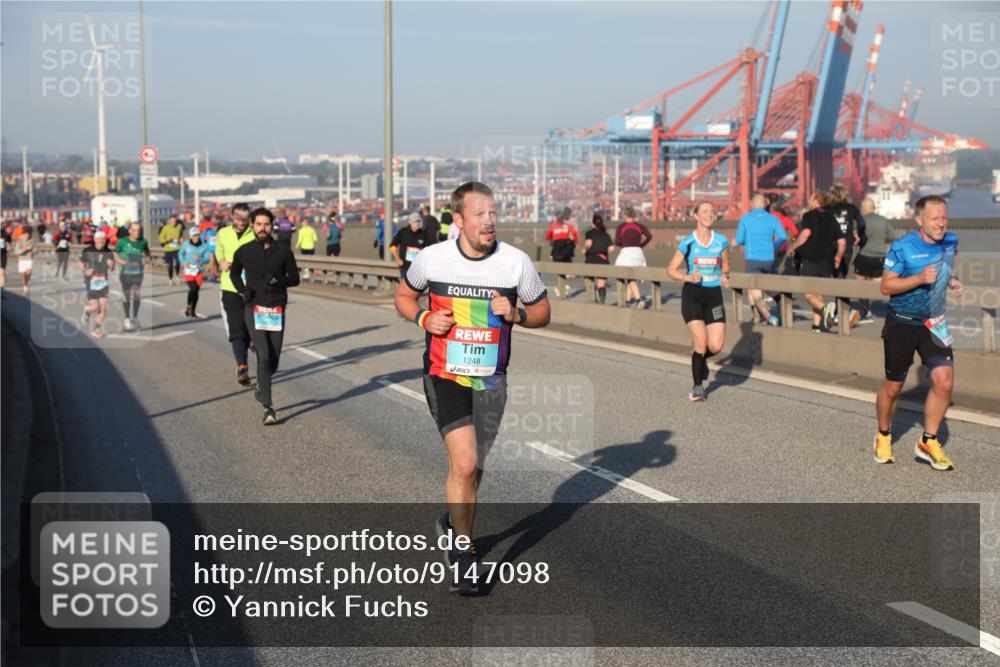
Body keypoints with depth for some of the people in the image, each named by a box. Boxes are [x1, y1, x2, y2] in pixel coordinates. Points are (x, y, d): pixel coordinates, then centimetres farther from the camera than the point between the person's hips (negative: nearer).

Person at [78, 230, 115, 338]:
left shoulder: (109, 253, 2)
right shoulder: (87, 251, -5)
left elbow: (112, 269, 11)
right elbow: (81, 264, 8)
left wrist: (111, 265, -11)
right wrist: (85, 271, -11)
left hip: (103, 282, 3)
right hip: (91, 282, -2)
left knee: (103, 307, -5)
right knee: (94, 307, -9)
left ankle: (97, 329, 11)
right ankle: (87, 312, 28)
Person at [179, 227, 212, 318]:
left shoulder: (204, 246, -3)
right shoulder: (186, 244, -1)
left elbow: (207, 258, -6)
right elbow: (181, 254, 14)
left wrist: (200, 259, -25)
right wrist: (184, 262, -3)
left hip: (199, 270, 2)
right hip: (188, 269, -1)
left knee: (196, 290, 5)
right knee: (193, 288, -18)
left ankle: (193, 311, 19)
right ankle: (188, 306, 2)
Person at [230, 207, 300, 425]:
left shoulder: (283, 251, 1)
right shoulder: (243, 251, 2)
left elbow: (295, 278, 6)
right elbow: (234, 273, 19)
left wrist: (279, 280, -14)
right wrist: (242, 290, 1)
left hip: (277, 310, 2)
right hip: (254, 309, -2)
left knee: (274, 359, 6)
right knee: (264, 356, -15)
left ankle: (261, 385, 39)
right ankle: (268, 407, -13)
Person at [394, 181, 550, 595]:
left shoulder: (516, 262, -7)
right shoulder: (432, 258, -7)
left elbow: (542, 311, 6)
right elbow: (403, 295, 11)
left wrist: (516, 314, -16)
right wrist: (424, 318, -10)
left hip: (490, 380, 2)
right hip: (445, 375, -2)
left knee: (473, 468, 15)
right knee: (464, 463, -16)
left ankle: (454, 521, 46)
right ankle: (464, 552, 2)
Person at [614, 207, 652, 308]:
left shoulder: (620, 227, -1)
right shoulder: (640, 226, 5)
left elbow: (617, 242, -6)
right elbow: (649, 236, -8)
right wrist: (641, 245, 7)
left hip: (626, 253, -4)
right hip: (637, 253, 4)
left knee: (631, 279, -10)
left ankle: (639, 299, -28)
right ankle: (628, 301, 22)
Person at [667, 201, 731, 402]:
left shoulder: (722, 241, 2)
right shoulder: (687, 242, -5)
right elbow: (671, 269, 1)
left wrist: (725, 276, -3)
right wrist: (688, 278, -17)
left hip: (714, 295, 2)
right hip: (692, 295, -2)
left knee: (716, 345, -7)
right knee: (701, 341, -11)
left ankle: (701, 358, 31)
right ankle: (697, 386, 8)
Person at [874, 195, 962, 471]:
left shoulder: (951, 242, 0)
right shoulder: (901, 248, -15)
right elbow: (886, 286, -15)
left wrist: (953, 282, 0)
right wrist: (920, 278, -27)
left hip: (934, 324, 4)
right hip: (901, 324, -4)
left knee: (944, 381, -11)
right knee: (893, 387, 7)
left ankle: (928, 442, 5)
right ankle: (883, 436, 32)